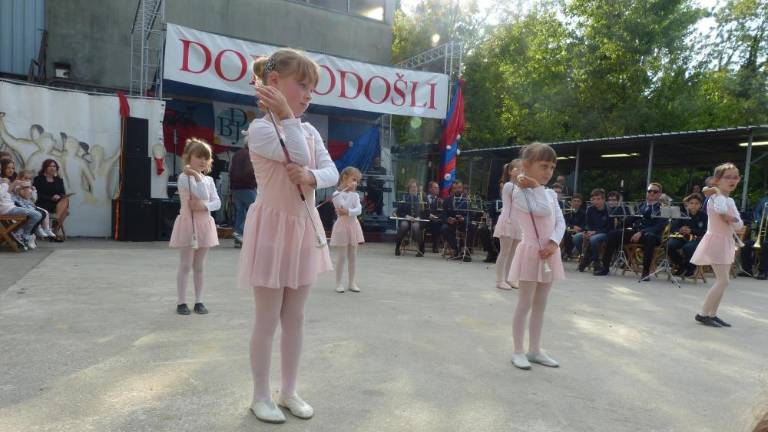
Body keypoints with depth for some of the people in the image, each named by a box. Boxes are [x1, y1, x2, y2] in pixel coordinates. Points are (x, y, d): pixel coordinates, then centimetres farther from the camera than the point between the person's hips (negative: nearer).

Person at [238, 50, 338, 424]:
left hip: (304, 228, 7)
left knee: (294, 317, 13)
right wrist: (286, 115, -21)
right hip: (273, 229, -6)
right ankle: (261, 396, 21)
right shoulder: (259, 129, -13)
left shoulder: (310, 131, 8)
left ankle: (289, 391, 27)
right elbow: (300, 155, -23)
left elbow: (332, 172, -2)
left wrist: (312, 177, -22)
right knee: (267, 320, 4)